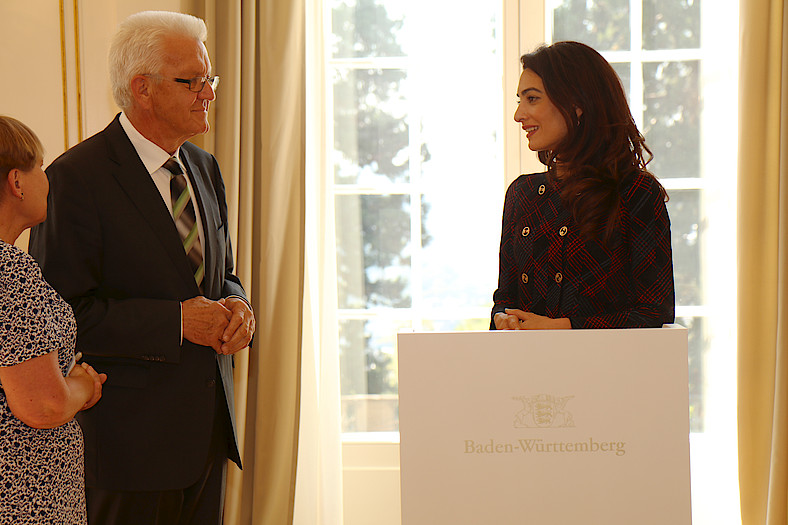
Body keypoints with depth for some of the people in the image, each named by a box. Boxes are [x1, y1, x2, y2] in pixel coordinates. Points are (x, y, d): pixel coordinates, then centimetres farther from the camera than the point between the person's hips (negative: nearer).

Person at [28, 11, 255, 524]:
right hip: (129, 434, -7)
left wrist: (236, 306, -3)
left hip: (208, 424, 7)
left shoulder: (204, 169, 12)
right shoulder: (77, 178, -13)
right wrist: (177, 321, -20)